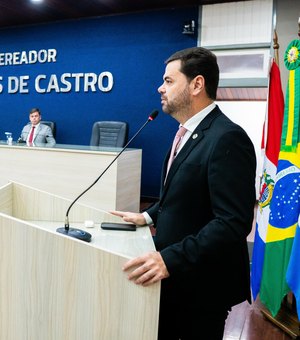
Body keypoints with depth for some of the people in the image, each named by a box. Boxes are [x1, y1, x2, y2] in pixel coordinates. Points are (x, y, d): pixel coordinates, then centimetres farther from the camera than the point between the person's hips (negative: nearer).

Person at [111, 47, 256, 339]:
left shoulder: (227, 138, -22)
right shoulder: (189, 133, 8)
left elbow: (233, 222, -28)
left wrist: (171, 259, -31)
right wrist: (149, 216, 7)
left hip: (201, 282, -8)